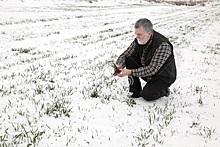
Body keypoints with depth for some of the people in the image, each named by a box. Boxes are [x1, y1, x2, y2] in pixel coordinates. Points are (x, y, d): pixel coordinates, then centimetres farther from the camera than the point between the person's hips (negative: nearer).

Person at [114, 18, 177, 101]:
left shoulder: (163, 45, -30)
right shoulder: (138, 40, -10)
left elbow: (152, 69, -33)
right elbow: (124, 55, -2)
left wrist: (130, 72, -39)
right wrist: (119, 66, -25)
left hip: (163, 76, -6)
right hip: (148, 74, 6)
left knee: (147, 95, -26)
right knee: (129, 59, -14)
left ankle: (163, 91, 7)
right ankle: (136, 91, -4)